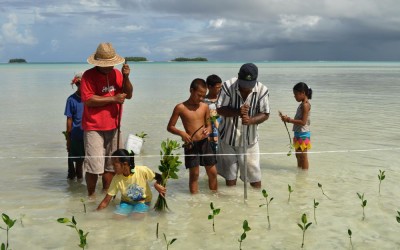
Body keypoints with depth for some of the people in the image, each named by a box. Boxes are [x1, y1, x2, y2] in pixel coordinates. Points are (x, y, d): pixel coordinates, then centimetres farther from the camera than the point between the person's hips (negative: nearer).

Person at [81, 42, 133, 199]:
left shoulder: (116, 73, 6)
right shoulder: (89, 75, -10)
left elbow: (128, 95, 6)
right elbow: (88, 100, -19)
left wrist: (126, 77, -10)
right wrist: (113, 99, -16)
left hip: (113, 126, 5)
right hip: (94, 127, -5)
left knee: (111, 164, 11)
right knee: (94, 166, -6)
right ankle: (91, 196, 10)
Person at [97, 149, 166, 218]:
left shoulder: (142, 170, -26)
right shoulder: (116, 179, -18)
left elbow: (158, 177, -11)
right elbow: (106, 201, -13)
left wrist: (157, 184, -33)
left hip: (143, 201, -2)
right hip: (126, 202, 2)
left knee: (137, 216, -28)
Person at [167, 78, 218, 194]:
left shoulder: (205, 107, 3)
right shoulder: (181, 107, -7)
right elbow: (170, 127, -2)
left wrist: (208, 130, -11)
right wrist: (181, 133, -19)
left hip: (205, 143, 4)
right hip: (191, 145, -4)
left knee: (212, 172, 9)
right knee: (194, 174, 2)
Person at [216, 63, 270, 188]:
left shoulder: (262, 90, -14)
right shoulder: (228, 86, -16)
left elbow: (265, 114, -11)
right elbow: (220, 109, -15)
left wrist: (251, 120, -32)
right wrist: (237, 112, -33)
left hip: (249, 138, 0)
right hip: (229, 135, 0)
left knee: (253, 171, 5)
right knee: (230, 172, 13)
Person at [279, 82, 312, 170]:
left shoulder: (305, 105, -18)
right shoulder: (303, 104, 13)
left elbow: (303, 122, -24)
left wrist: (289, 120, -23)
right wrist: (288, 119, 4)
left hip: (303, 134, -10)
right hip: (299, 133, 10)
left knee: (303, 156, -2)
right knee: (298, 155, 21)